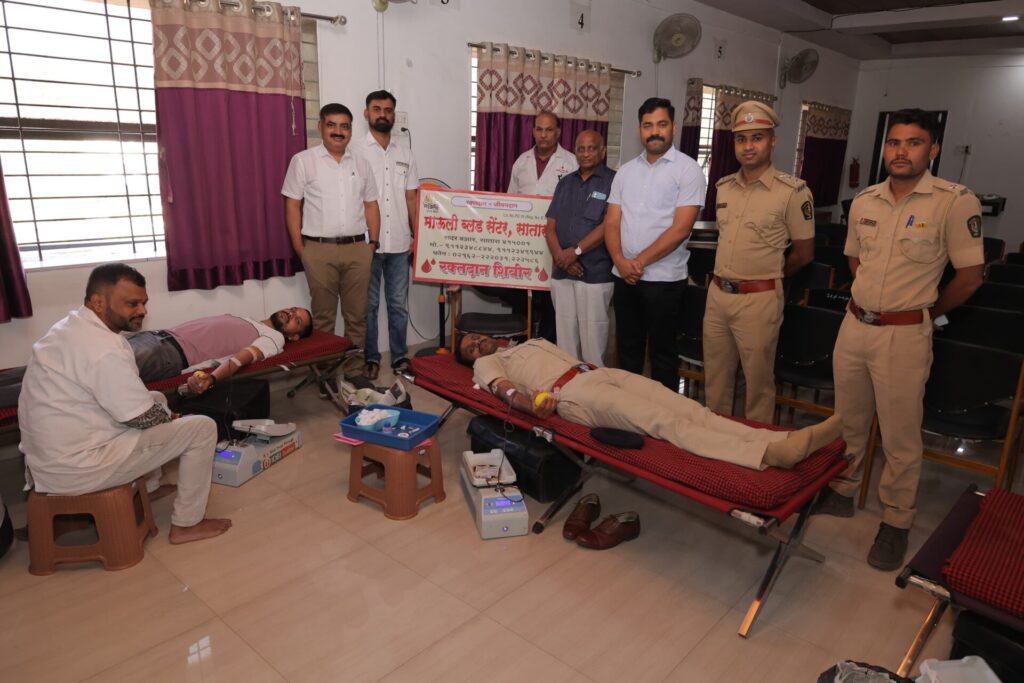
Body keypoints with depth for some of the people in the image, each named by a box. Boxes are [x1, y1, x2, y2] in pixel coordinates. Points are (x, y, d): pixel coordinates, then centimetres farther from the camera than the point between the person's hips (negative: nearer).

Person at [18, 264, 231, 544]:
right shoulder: (103, 347, -25)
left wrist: (161, 411, 9)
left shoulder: (73, 328, 6)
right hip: (77, 470, -10)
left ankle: (147, 488, 36)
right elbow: (143, 419, -18)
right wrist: (170, 418, 3)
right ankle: (186, 524, 4)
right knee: (201, 428, -8)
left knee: (155, 400, 25)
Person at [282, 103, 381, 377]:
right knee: (323, 316, 5)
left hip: (357, 249, 4)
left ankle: (355, 371, 20)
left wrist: (373, 242, 7)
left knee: (357, 314, 8)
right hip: (319, 250, -3)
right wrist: (300, 249, -6)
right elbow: (292, 205, -1)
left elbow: (371, 205, 15)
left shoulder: (361, 164, 12)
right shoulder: (303, 161, 0)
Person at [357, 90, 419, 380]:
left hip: (399, 244, 4)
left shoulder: (405, 154, 11)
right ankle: (370, 358, 17)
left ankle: (400, 355, 21)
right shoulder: (356, 152, -2)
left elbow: (411, 198, 13)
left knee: (399, 304, 10)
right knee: (368, 305, 6)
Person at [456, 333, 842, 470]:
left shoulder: (532, 343, 38)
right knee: (667, 422, -28)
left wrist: (598, 368, 13)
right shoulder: (486, 364, 19)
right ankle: (769, 454, -43)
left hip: (599, 373, 7)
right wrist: (530, 402, -23)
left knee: (690, 409, -16)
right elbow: (504, 388, -2)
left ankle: (787, 441, -30)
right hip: (571, 394, -7)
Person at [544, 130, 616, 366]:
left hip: (596, 274, -5)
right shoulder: (565, 183, 15)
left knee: (592, 338, -1)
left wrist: (576, 251, -15)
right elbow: (551, 226, 9)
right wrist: (561, 257, -7)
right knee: (564, 335, 10)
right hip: (562, 273, 5)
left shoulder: (613, 181, -3)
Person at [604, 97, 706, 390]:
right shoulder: (626, 171, 11)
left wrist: (640, 261, -13)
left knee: (662, 352, 5)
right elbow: (612, 222, 7)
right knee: (628, 349, 15)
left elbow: (680, 229, -13)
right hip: (624, 276, 5)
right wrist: (621, 261, -10)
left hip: (664, 278, -5)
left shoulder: (687, 169, -5)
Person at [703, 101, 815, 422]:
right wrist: (729, 276, 14)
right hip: (717, 293, 6)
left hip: (759, 299, -5)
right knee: (715, 379, 15)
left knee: (758, 381, 7)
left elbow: (804, 253, -2)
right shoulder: (723, 187, 8)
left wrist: (767, 275, 9)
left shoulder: (793, 191, -9)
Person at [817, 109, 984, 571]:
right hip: (854, 325, 5)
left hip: (904, 335, -5)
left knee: (900, 437, 4)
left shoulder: (956, 202, -11)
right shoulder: (863, 202, 5)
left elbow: (970, 276, -7)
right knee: (848, 422, 18)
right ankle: (841, 491, 36)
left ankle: (895, 523, 19)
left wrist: (925, 311, 4)